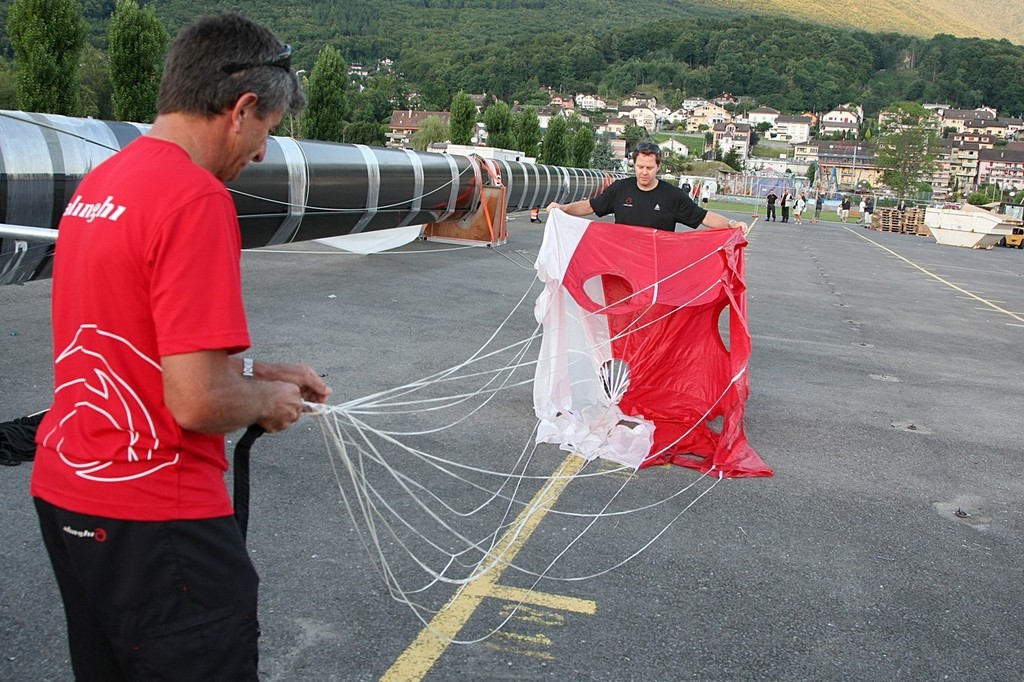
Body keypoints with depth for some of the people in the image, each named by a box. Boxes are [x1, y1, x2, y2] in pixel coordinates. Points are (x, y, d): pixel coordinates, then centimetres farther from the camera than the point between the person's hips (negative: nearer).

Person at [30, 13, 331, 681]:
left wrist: (260, 371, 15)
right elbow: (197, 403, -25)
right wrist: (270, 401, -4)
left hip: (65, 493, 9)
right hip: (152, 517, -9)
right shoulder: (197, 197, -21)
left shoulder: (98, 182, 8)